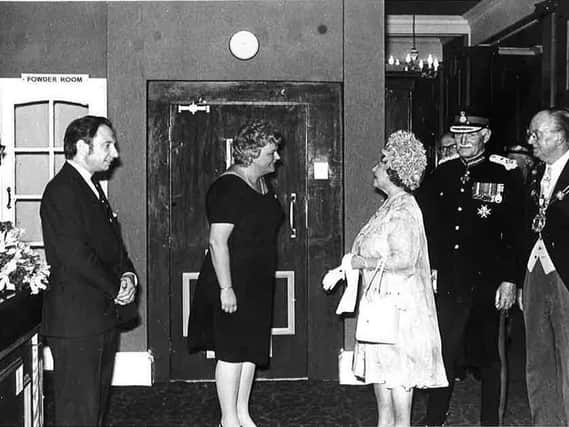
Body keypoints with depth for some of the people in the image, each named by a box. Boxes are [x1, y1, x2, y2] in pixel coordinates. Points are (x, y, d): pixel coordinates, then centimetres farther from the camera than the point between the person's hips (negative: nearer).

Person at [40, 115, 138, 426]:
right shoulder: (61, 191, -15)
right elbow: (75, 255, -22)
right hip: (76, 318, -10)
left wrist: (128, 275, 0)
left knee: (97, 401, 17)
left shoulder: (92, 187, 17)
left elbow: (112, 243, 20)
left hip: (103, 315, 10)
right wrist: (116, 288, -12)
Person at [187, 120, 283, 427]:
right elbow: (217, 242, -21)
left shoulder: (262, 184, 11)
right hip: (233, 285, -9)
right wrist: (225, 288, -23)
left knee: (251, 350, 13)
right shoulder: (228, 188, -18)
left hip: (258, 284, 9)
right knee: (231, 352, -1)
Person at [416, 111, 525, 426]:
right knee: (443, 353, 6)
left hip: (487, 284, -2)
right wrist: (430, 267, 5)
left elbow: (517, 232, -6)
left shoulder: (506, 175, -3)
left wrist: (510, 280, -10)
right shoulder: (441, 175, 7)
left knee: (489, 357, 11)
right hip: (448, 284, 3)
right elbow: (427, 226, 12)